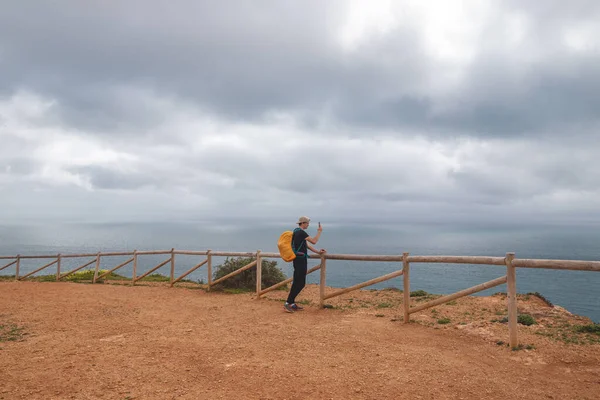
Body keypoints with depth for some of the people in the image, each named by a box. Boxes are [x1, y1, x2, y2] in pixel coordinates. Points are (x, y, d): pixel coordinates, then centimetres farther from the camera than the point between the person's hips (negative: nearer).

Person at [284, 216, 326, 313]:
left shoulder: (297, 232, 17)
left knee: (298, 283, 13)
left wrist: (318, 252, 18)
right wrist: (319, 231, -4)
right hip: (300, 259, -11)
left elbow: (307, 245, 20)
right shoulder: (301, 232, -15)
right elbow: (314, 241, -17)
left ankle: (292, 303, 17)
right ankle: (288, 303, -7)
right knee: (299, 283, -9)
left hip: (299, 259, 11)